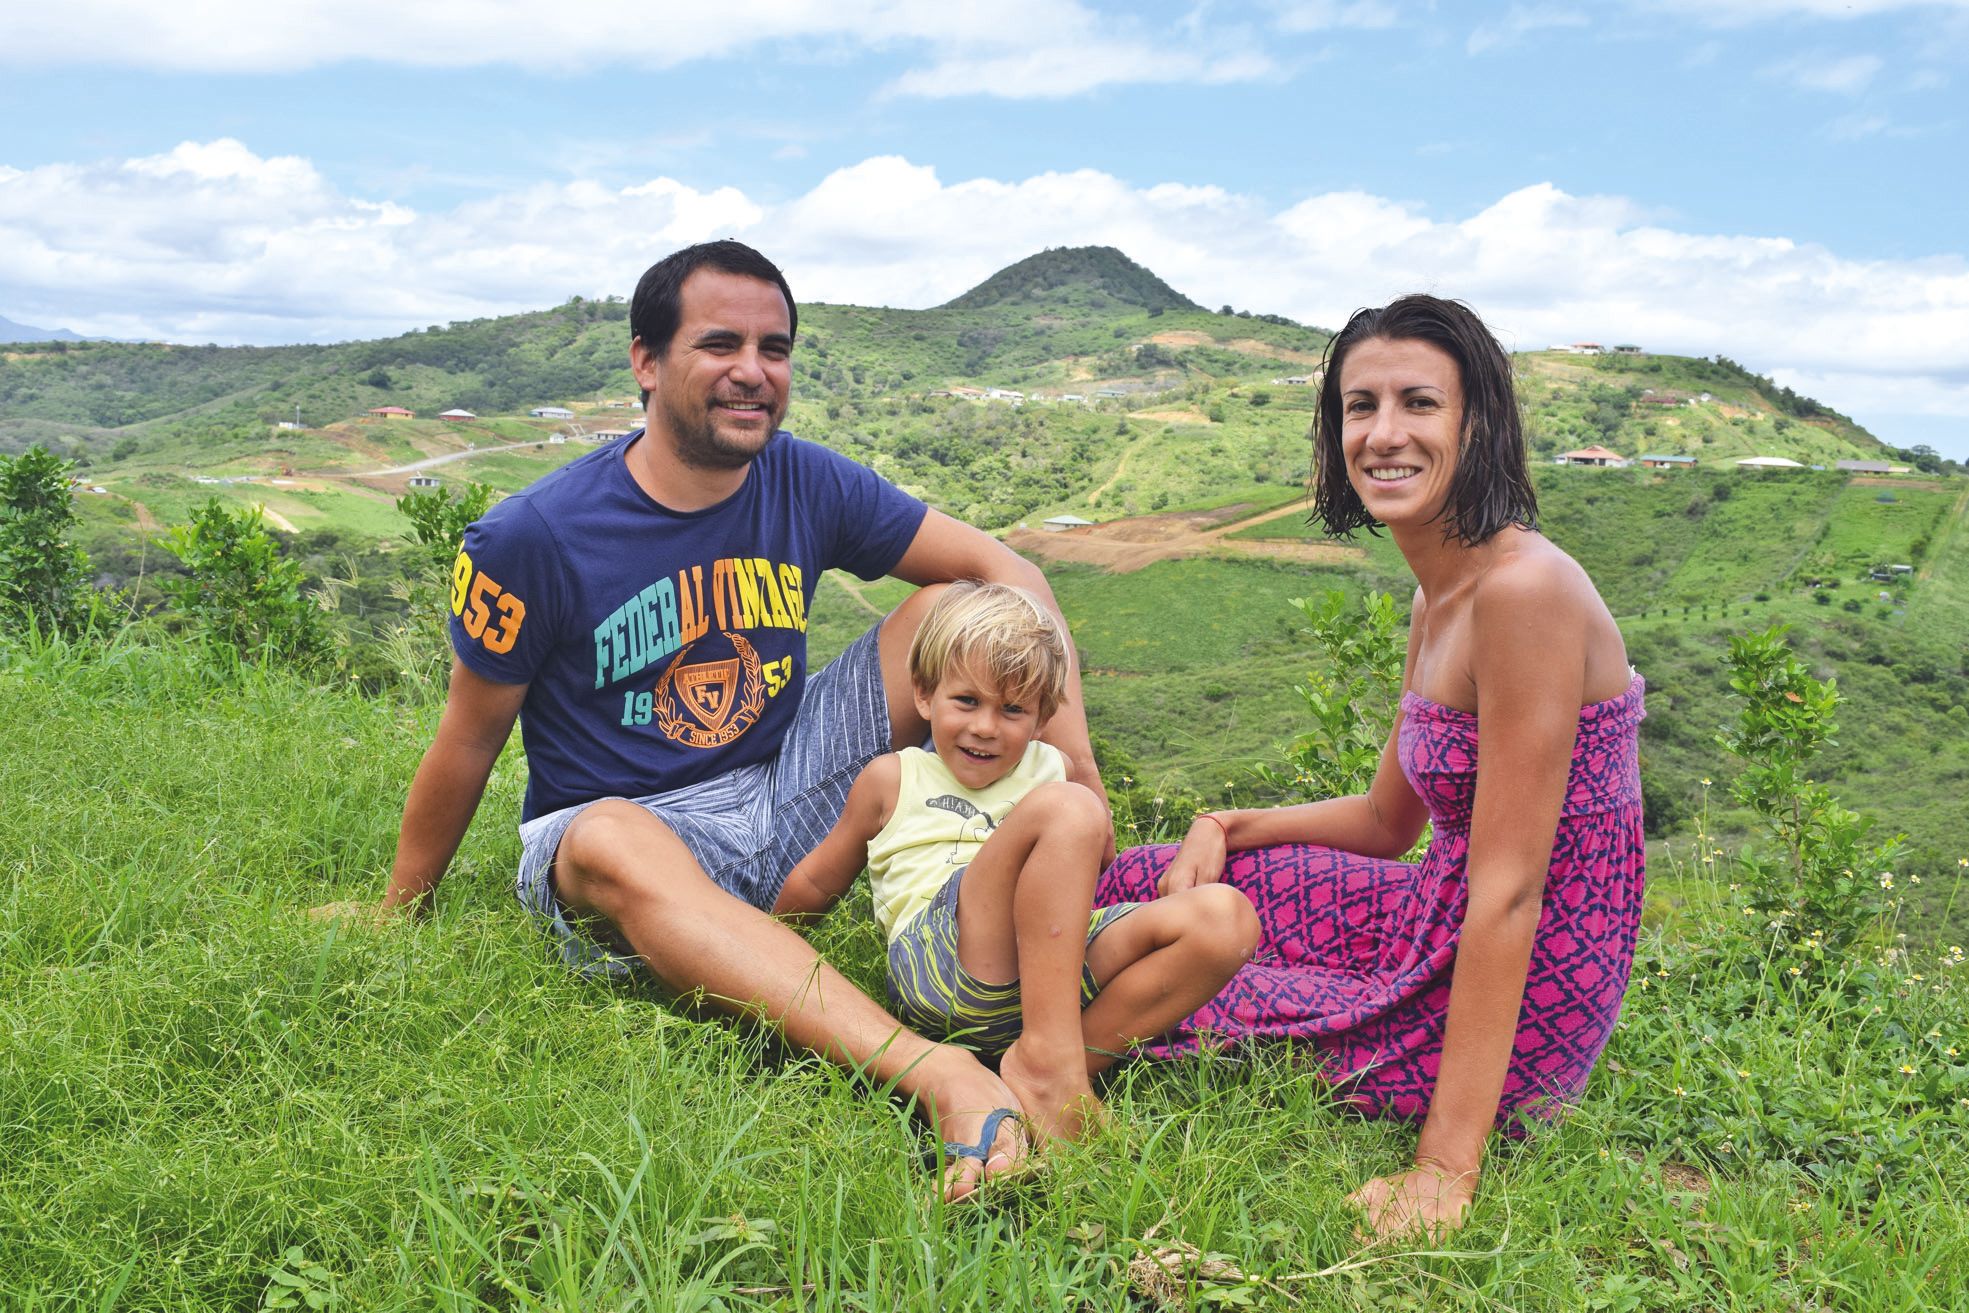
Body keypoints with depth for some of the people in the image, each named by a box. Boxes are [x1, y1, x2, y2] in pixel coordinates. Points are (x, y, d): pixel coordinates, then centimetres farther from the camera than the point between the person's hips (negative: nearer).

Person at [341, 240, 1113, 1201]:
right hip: (618, 828, -4)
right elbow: (467, 745, -3)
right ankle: (940, 1079, -56)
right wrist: (392, 922, 7)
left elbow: (1003, 570, -1)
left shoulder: (808, 487, -3)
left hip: (786, 794, 4)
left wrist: (1067, 742, -16)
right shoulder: (533, 538, -13)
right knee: (614, 844, -42)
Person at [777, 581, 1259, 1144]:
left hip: (1062, 965, 4)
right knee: (1065, 809, -28)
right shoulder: (894, 778, 19)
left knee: (1225, 917, -19)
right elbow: (815, 883, 26)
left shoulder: (1050, 769, 27)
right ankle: (1043, 1058, -32)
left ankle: (1075, 1057, -29)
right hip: (938, 964, -4)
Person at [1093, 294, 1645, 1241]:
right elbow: (1387, 820, 16)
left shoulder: (1523, 591, -24)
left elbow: (1508, 891, -26)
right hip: (1441, 934, 9)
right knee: (1144, 887, 11)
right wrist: (1224, 828, 1)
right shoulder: (1437, 599, 5)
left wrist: (1445, 1166, -24)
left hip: (1510, 1011, -8)